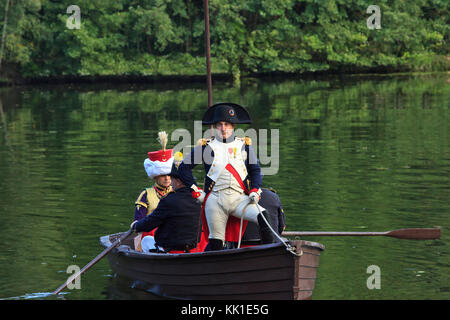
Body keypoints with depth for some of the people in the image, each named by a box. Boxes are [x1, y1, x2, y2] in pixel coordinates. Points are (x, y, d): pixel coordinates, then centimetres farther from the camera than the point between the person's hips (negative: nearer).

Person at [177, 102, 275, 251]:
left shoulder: (244, 145, 14)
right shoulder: (205, 146, 10)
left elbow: (255, 170, 17)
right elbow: (184, 167, 14)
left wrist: (255, 191, -1)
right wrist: (196, 191, 6)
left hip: (240, 198, 0)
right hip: (215, 199, 0)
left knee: (262, 216, -27)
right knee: (215, 243, -3)